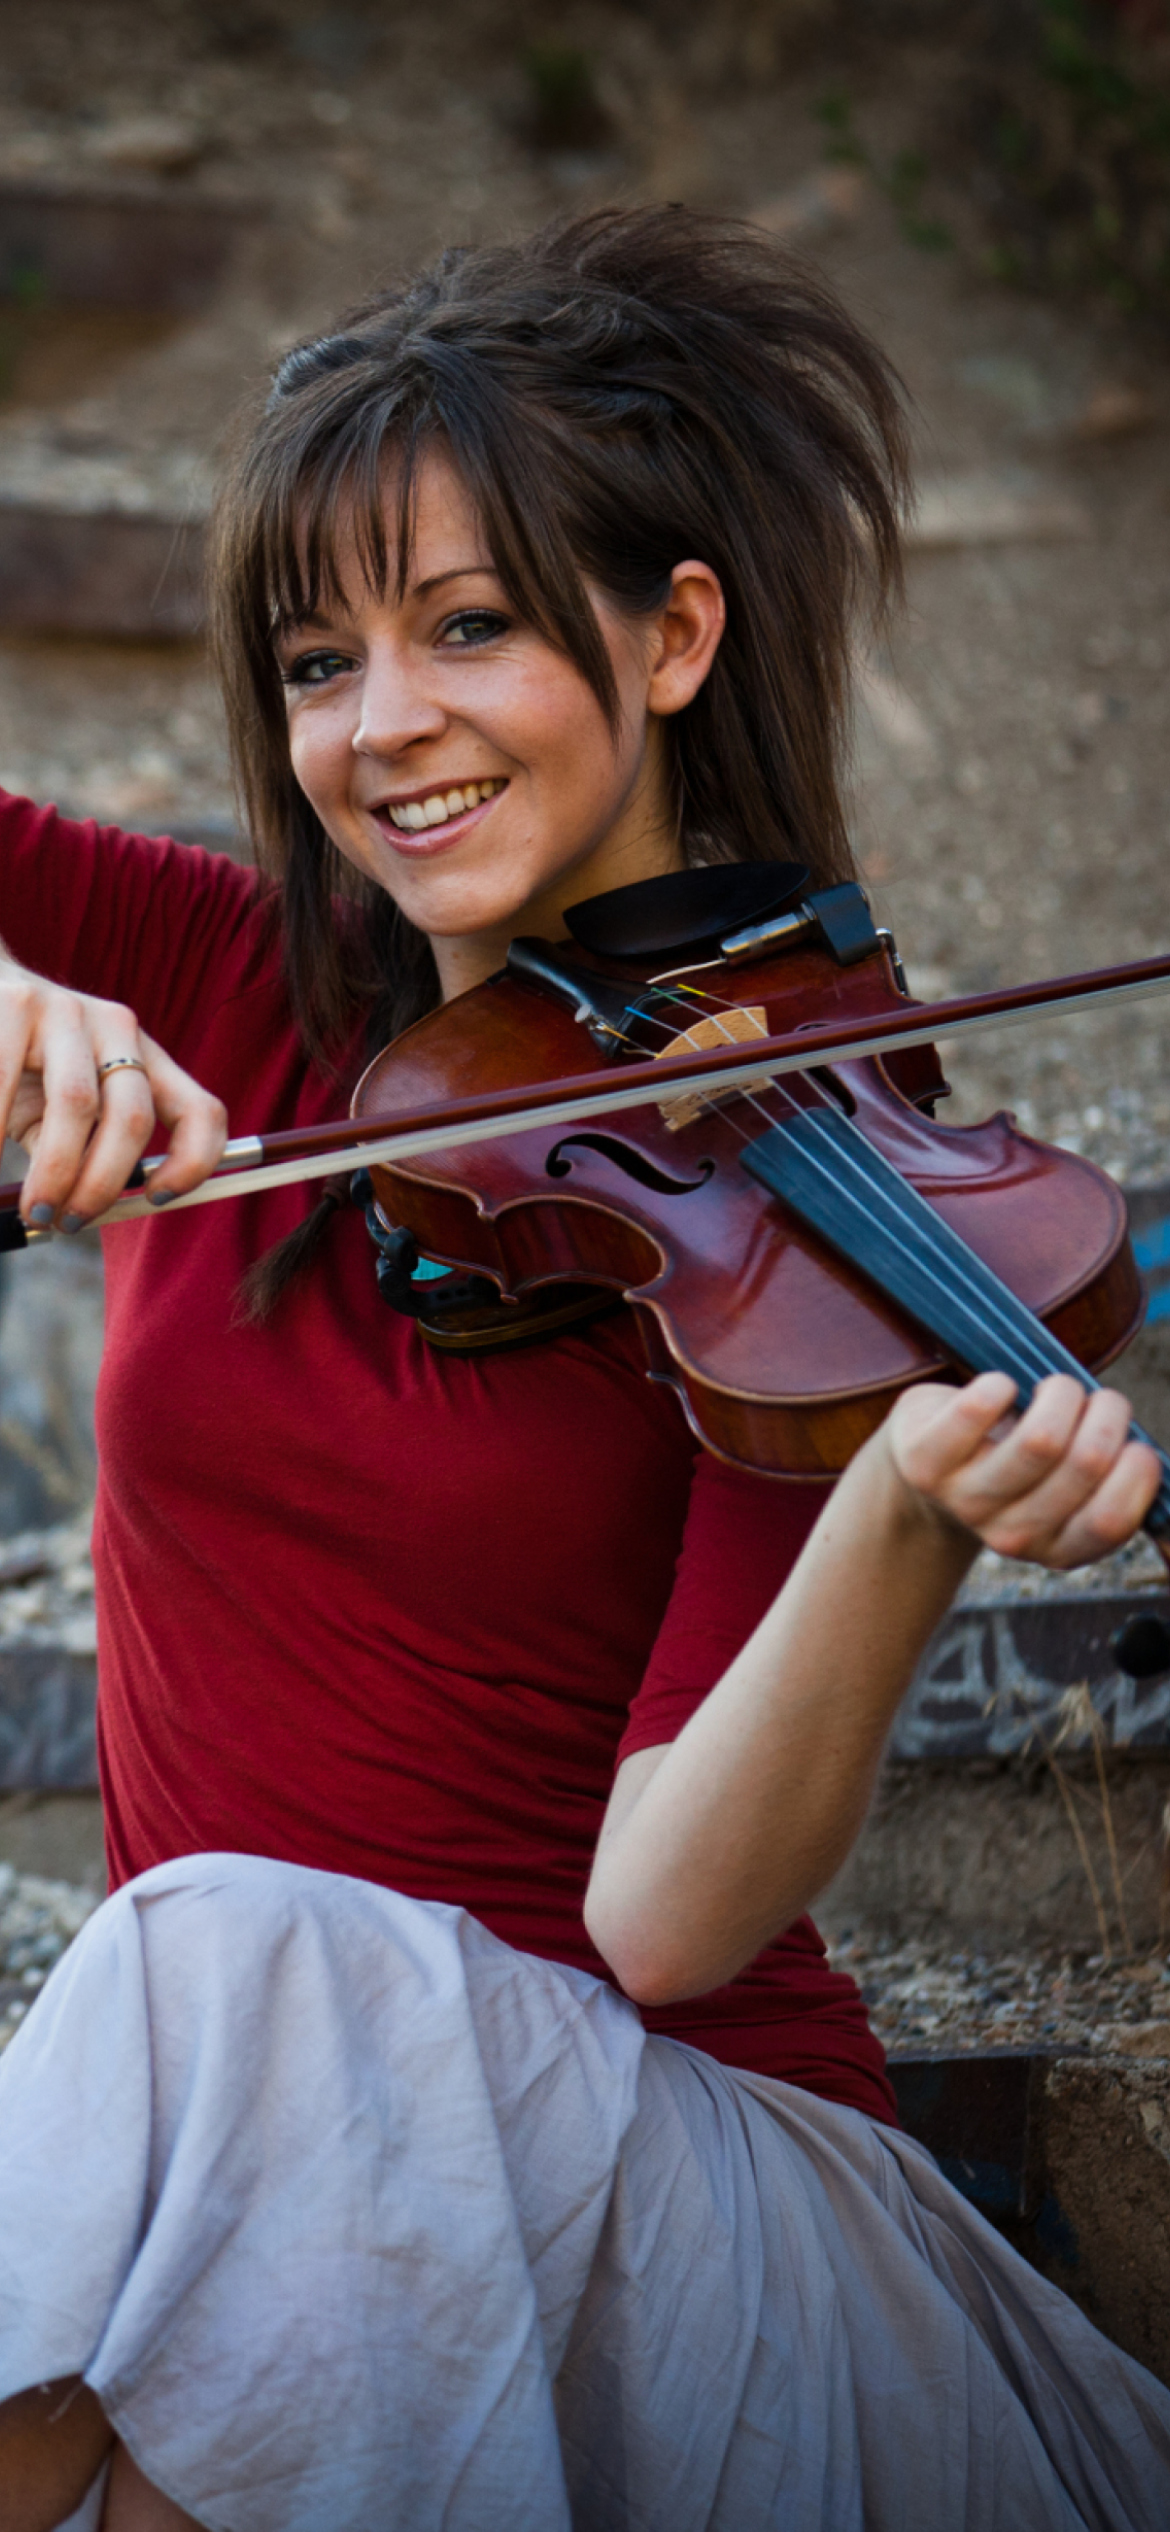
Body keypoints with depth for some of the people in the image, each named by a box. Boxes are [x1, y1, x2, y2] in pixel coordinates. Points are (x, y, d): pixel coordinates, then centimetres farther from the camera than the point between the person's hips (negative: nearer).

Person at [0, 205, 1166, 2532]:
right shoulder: (224, 999, 7)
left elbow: (666, 1922, -15)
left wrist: (912, 1521, -32)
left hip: (651, 2194, -3)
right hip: (219, 2117, 3)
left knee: (246, 1969, -32)